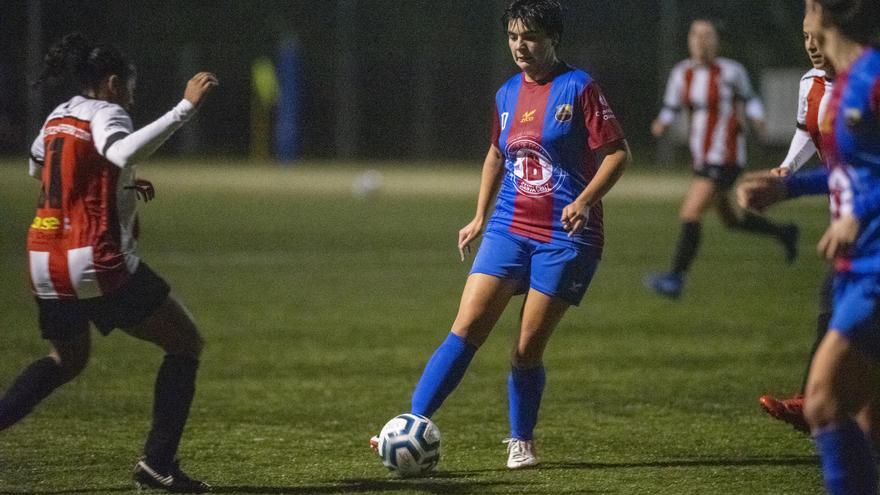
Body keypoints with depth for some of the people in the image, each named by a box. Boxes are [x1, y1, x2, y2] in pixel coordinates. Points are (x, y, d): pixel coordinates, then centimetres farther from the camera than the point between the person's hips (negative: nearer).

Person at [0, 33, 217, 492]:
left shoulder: (59, 115, 14)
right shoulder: (105, 114, -9)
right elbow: (123, 152, -32)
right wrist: (185, 106, -33)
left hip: (45, 261, 8)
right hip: (97, 261, -8)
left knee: (67, 359, 31)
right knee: (186, 342, 6)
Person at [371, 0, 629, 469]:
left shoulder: (578, 88, -7)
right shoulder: (508, 94, 10)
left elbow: (616, 152, -7)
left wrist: (584, 201, -19)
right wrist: (480, 216, 19)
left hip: (565, 236, -4)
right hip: (510, 228, 4)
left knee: (528, 348, -3)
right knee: (467, 327, -9)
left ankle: (521, 442, 17)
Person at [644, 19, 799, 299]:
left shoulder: (730, 71, -8)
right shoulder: (682, 73, 3)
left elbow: (749, 98, 7)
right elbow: (671, 108, 9)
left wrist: (757, 118, -11)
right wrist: (661, 124, -12)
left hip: (725, 158, -7)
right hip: (701, 158, 7)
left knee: (690, 213, -18)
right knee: (731, 220, 21)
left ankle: (676, 279, -15)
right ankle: (784, 234, 44)